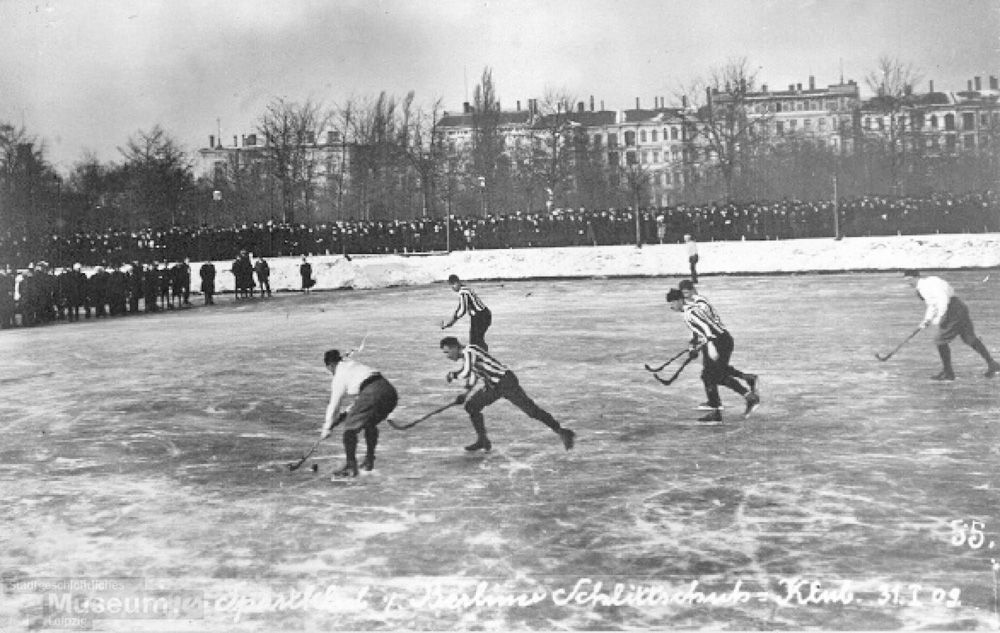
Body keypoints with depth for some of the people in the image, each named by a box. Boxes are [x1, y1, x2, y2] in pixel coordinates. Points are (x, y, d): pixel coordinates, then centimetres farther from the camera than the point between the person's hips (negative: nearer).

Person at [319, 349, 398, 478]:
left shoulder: (339, 377, 9)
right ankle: (369, 461, 33)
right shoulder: (356, 365, 30)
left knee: (350, 427, 5)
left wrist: (327, 428, 27)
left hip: (373, 394, -8)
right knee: (370, 423, 29)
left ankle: (351, 466, 1)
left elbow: (334, 405, 16)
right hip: (391, 391, 8)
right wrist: (347, 413, 36)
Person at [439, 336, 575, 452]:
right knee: (471, 406, 8)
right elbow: (472, 375, 27)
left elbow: (466, 373, -30)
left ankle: (562, 433, -11)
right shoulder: (465, 355, 14)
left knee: (531, 409, -14)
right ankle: (482, 441, 16)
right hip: (493, 386, 10)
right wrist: (464, 395, 22)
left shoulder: (469, 351, -16)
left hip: (505, 381, -10)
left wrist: (452, 375, -12)